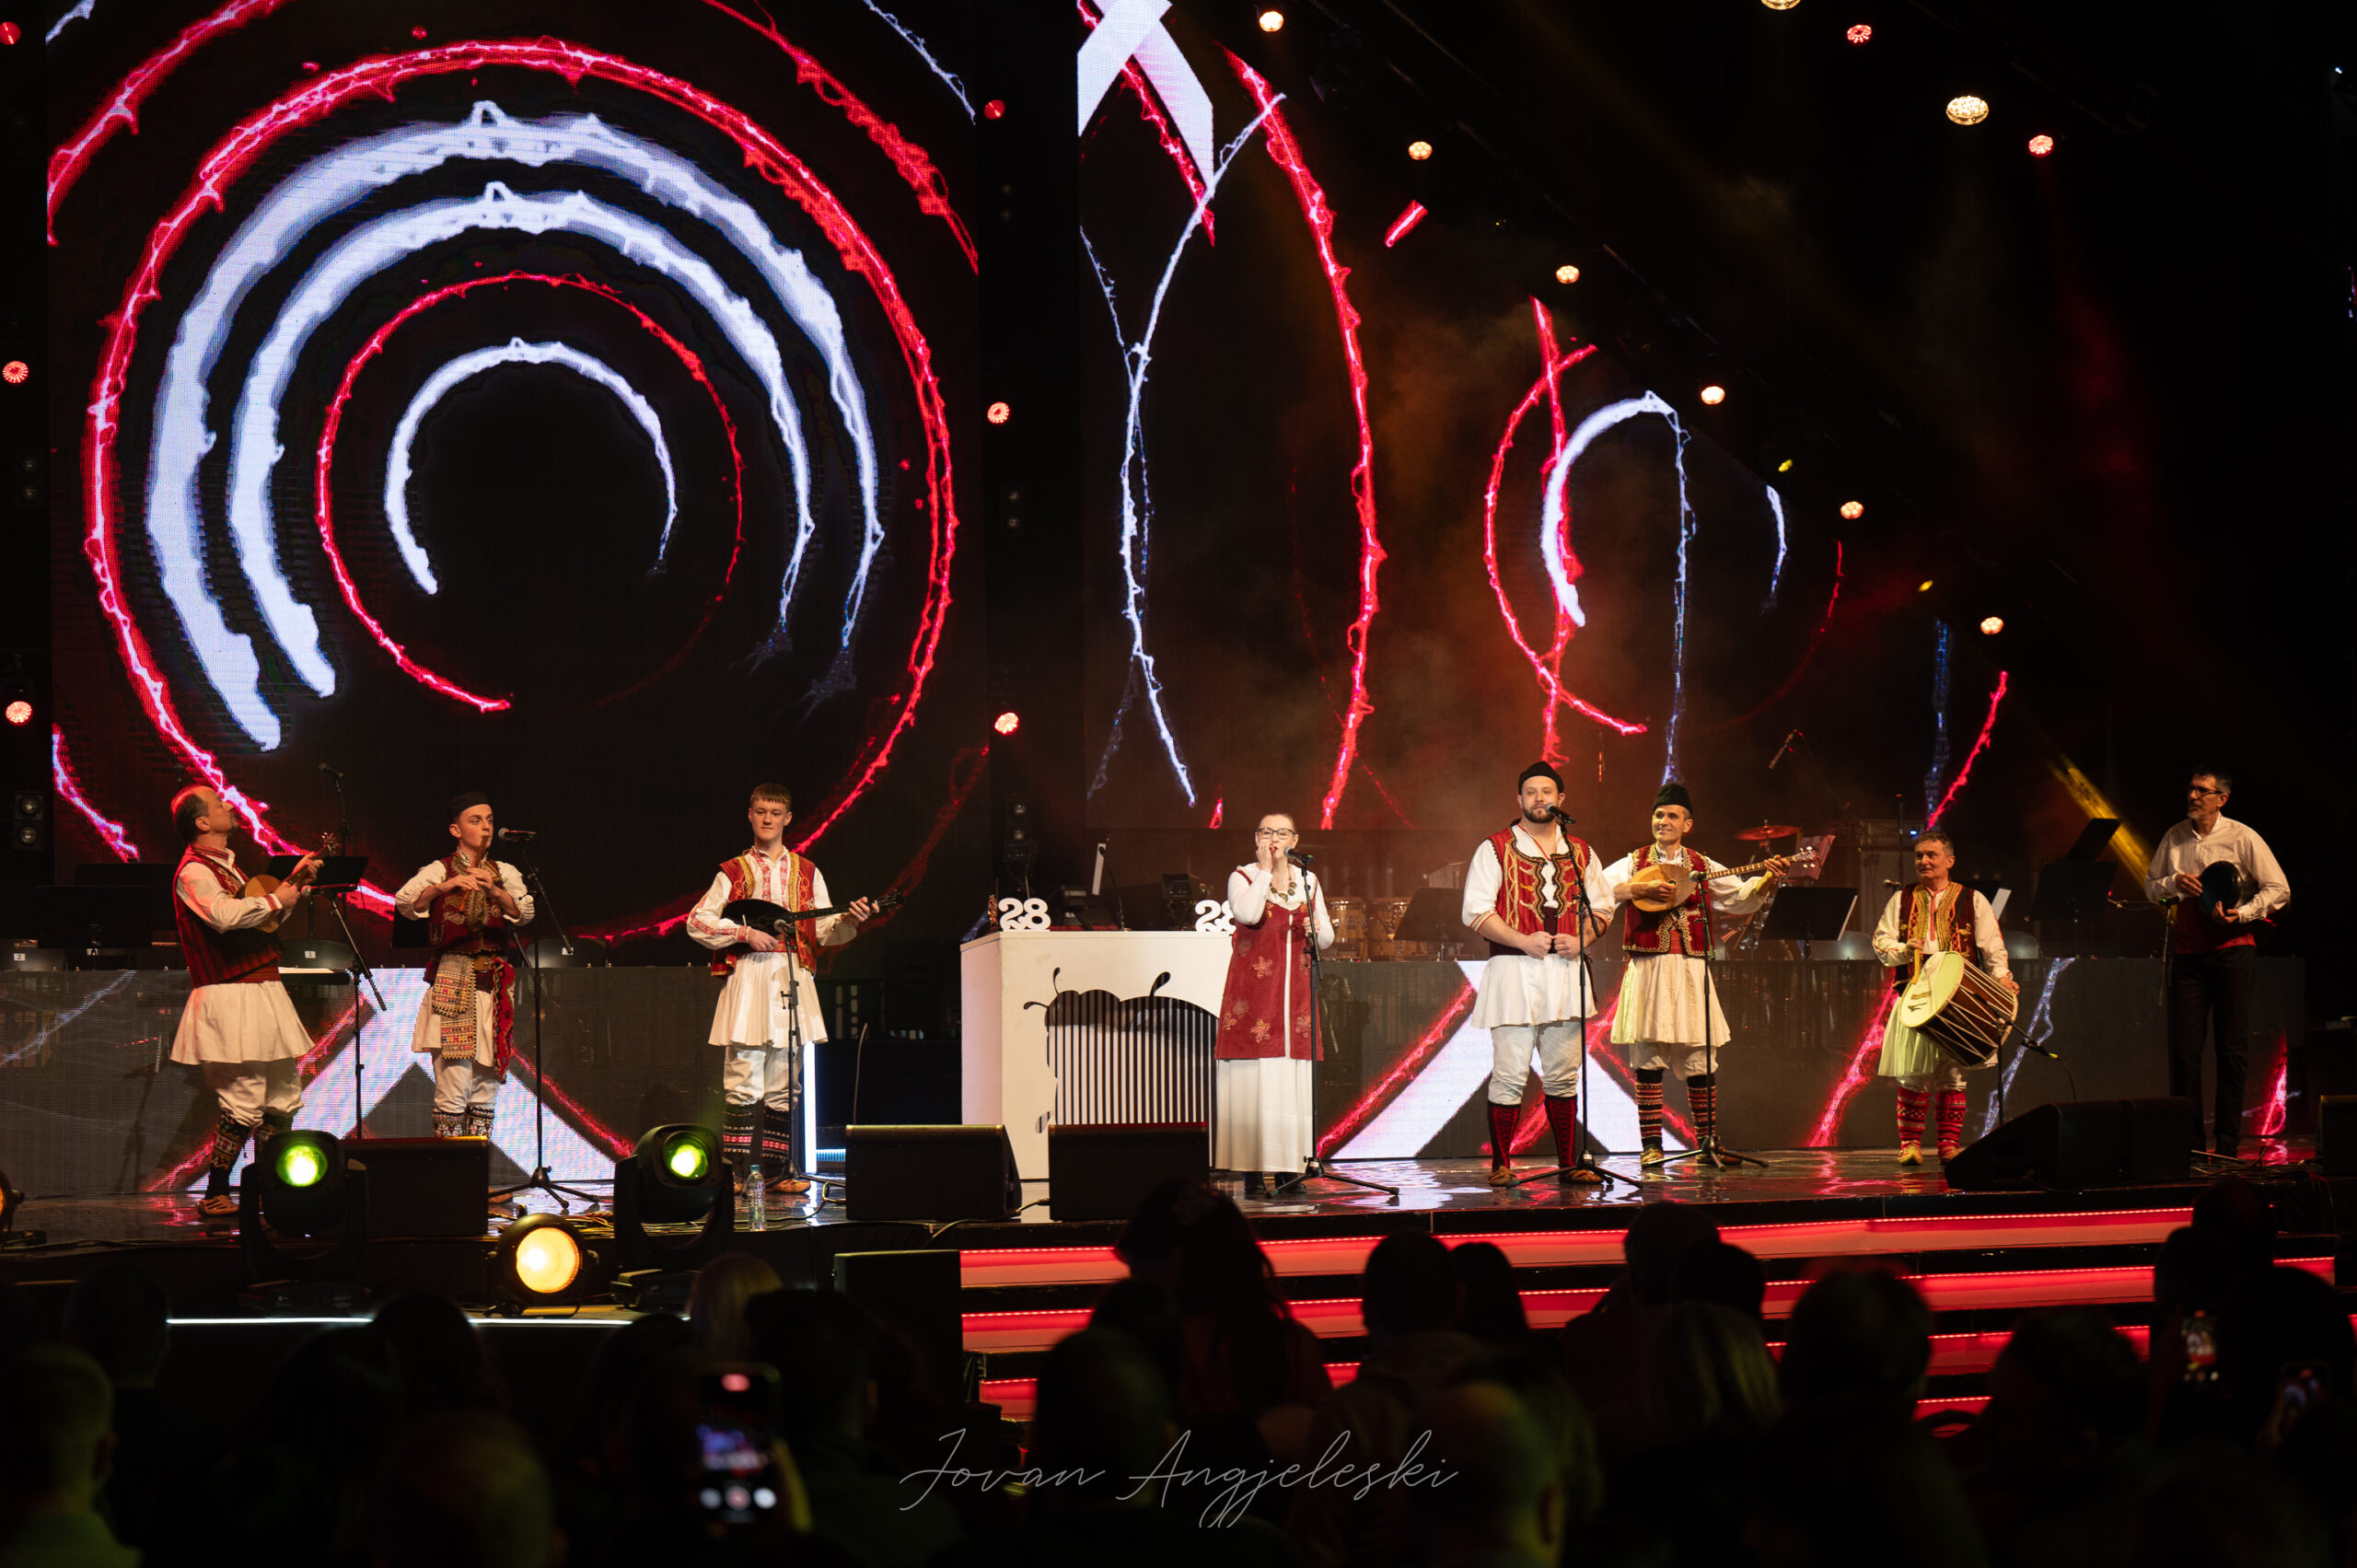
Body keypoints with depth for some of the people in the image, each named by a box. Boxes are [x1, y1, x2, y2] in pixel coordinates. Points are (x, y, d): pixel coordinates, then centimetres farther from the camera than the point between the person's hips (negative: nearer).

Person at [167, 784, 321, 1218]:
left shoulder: (226, 865, 20)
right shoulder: (194, 871, -11)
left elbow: (261, 921, 27)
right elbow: (224, 915, -29)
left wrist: (294, 883, 17)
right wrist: (275, 900, -16)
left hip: (262, 994, 10)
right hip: (231, 998, -10)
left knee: (284, 1094, 10)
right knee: (245, 1100, -11)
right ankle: (214, 1196, -4)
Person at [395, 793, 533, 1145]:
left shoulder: (504, 873, 14)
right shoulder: (439, 871, 4)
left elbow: (524, 913, -4)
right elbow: (405, 902, -14)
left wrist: (494, 891, -23)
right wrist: (445, 886, -32)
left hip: (494, 983, 4)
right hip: (452, 980, -3)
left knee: (487, 1085, 3)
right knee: (453, 1082, -11)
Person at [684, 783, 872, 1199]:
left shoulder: (806, 873, 16)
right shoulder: (734, 871, 9)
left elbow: (823, 931, 10)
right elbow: (696, 921, 4)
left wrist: (848, 921, -11)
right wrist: (746, 933, -7)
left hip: (793, 977, 3)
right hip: (748, 976, -3)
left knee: (783, 1083, 3)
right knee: (744, 1080, -9)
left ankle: (776, 1171, 7)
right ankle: (738, 1172, -8)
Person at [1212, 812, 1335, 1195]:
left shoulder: (1308, 881, 14)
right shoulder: (1243, 877, 2)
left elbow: (1328, 938, 16)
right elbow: (1248, 914, -19)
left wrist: (1315, 928, -6)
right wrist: (1265, 870, -10)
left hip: (1295, 990, 4)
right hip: (1253, 989, -4)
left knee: (1293, 1082, 0)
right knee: (1255, 1080, -9)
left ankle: (1288, 1168, 4)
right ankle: (1252, 1173, -8)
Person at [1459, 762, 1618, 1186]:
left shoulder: (1580, 853, 14)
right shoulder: (1496, 848, 2)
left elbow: (1601, 906, 18)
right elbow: (1476, 911, -3)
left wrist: (1580, 940, -3)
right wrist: (1523, 941, -14)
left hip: (1566, 971, 4)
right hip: (1513, 971, -4)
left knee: (1563, 1075, 6)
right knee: (1509, 1075, -6)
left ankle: (1568, 1163, 12)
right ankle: (1501, 1165, 0)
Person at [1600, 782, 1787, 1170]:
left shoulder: (1703, 867, 14)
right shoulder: (1633, 864, 8)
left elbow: (1739, 898, 7)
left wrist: (1765, 880, -10)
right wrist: (1632, 889, -18)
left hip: (1691, 971, 2)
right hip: (1647, 971, -2)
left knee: (1700, 1059, 1)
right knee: (1648, 1058, -4)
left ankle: (1707, 1141, 9)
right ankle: (1651, 1146, 1)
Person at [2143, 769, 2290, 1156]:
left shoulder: (2243, 839, -2)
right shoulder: (2174, 838, 10)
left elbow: (2279, 890, -1)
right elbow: (2150, 888, 16)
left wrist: (2243, 913, -15)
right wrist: (2174, 884, -5)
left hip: (2232, 947, -3)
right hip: (2187, 948, 3)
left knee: (2232, 1046, -1)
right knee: (2183, 1045, -1)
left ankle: (2228, 1139, 4)